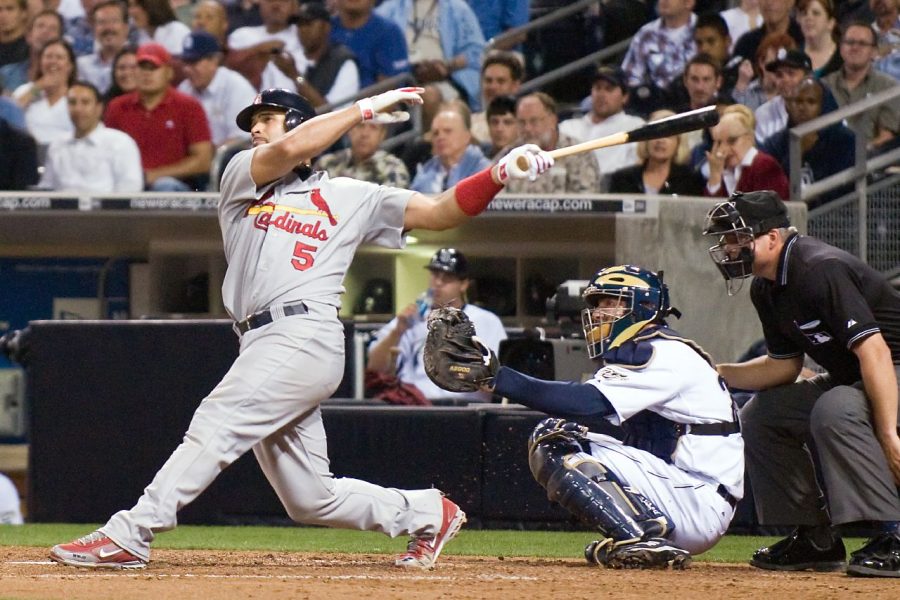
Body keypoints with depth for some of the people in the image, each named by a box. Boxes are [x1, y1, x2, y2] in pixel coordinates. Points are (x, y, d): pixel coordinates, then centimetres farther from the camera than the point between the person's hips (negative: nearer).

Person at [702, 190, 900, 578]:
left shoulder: (821, 270, -24)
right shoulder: (766, 288, 6)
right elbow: (784, 367, 16)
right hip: (848, 379, 10)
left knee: (834, 410, -36)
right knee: (758, 415, 8)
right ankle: (816, 540, 10)